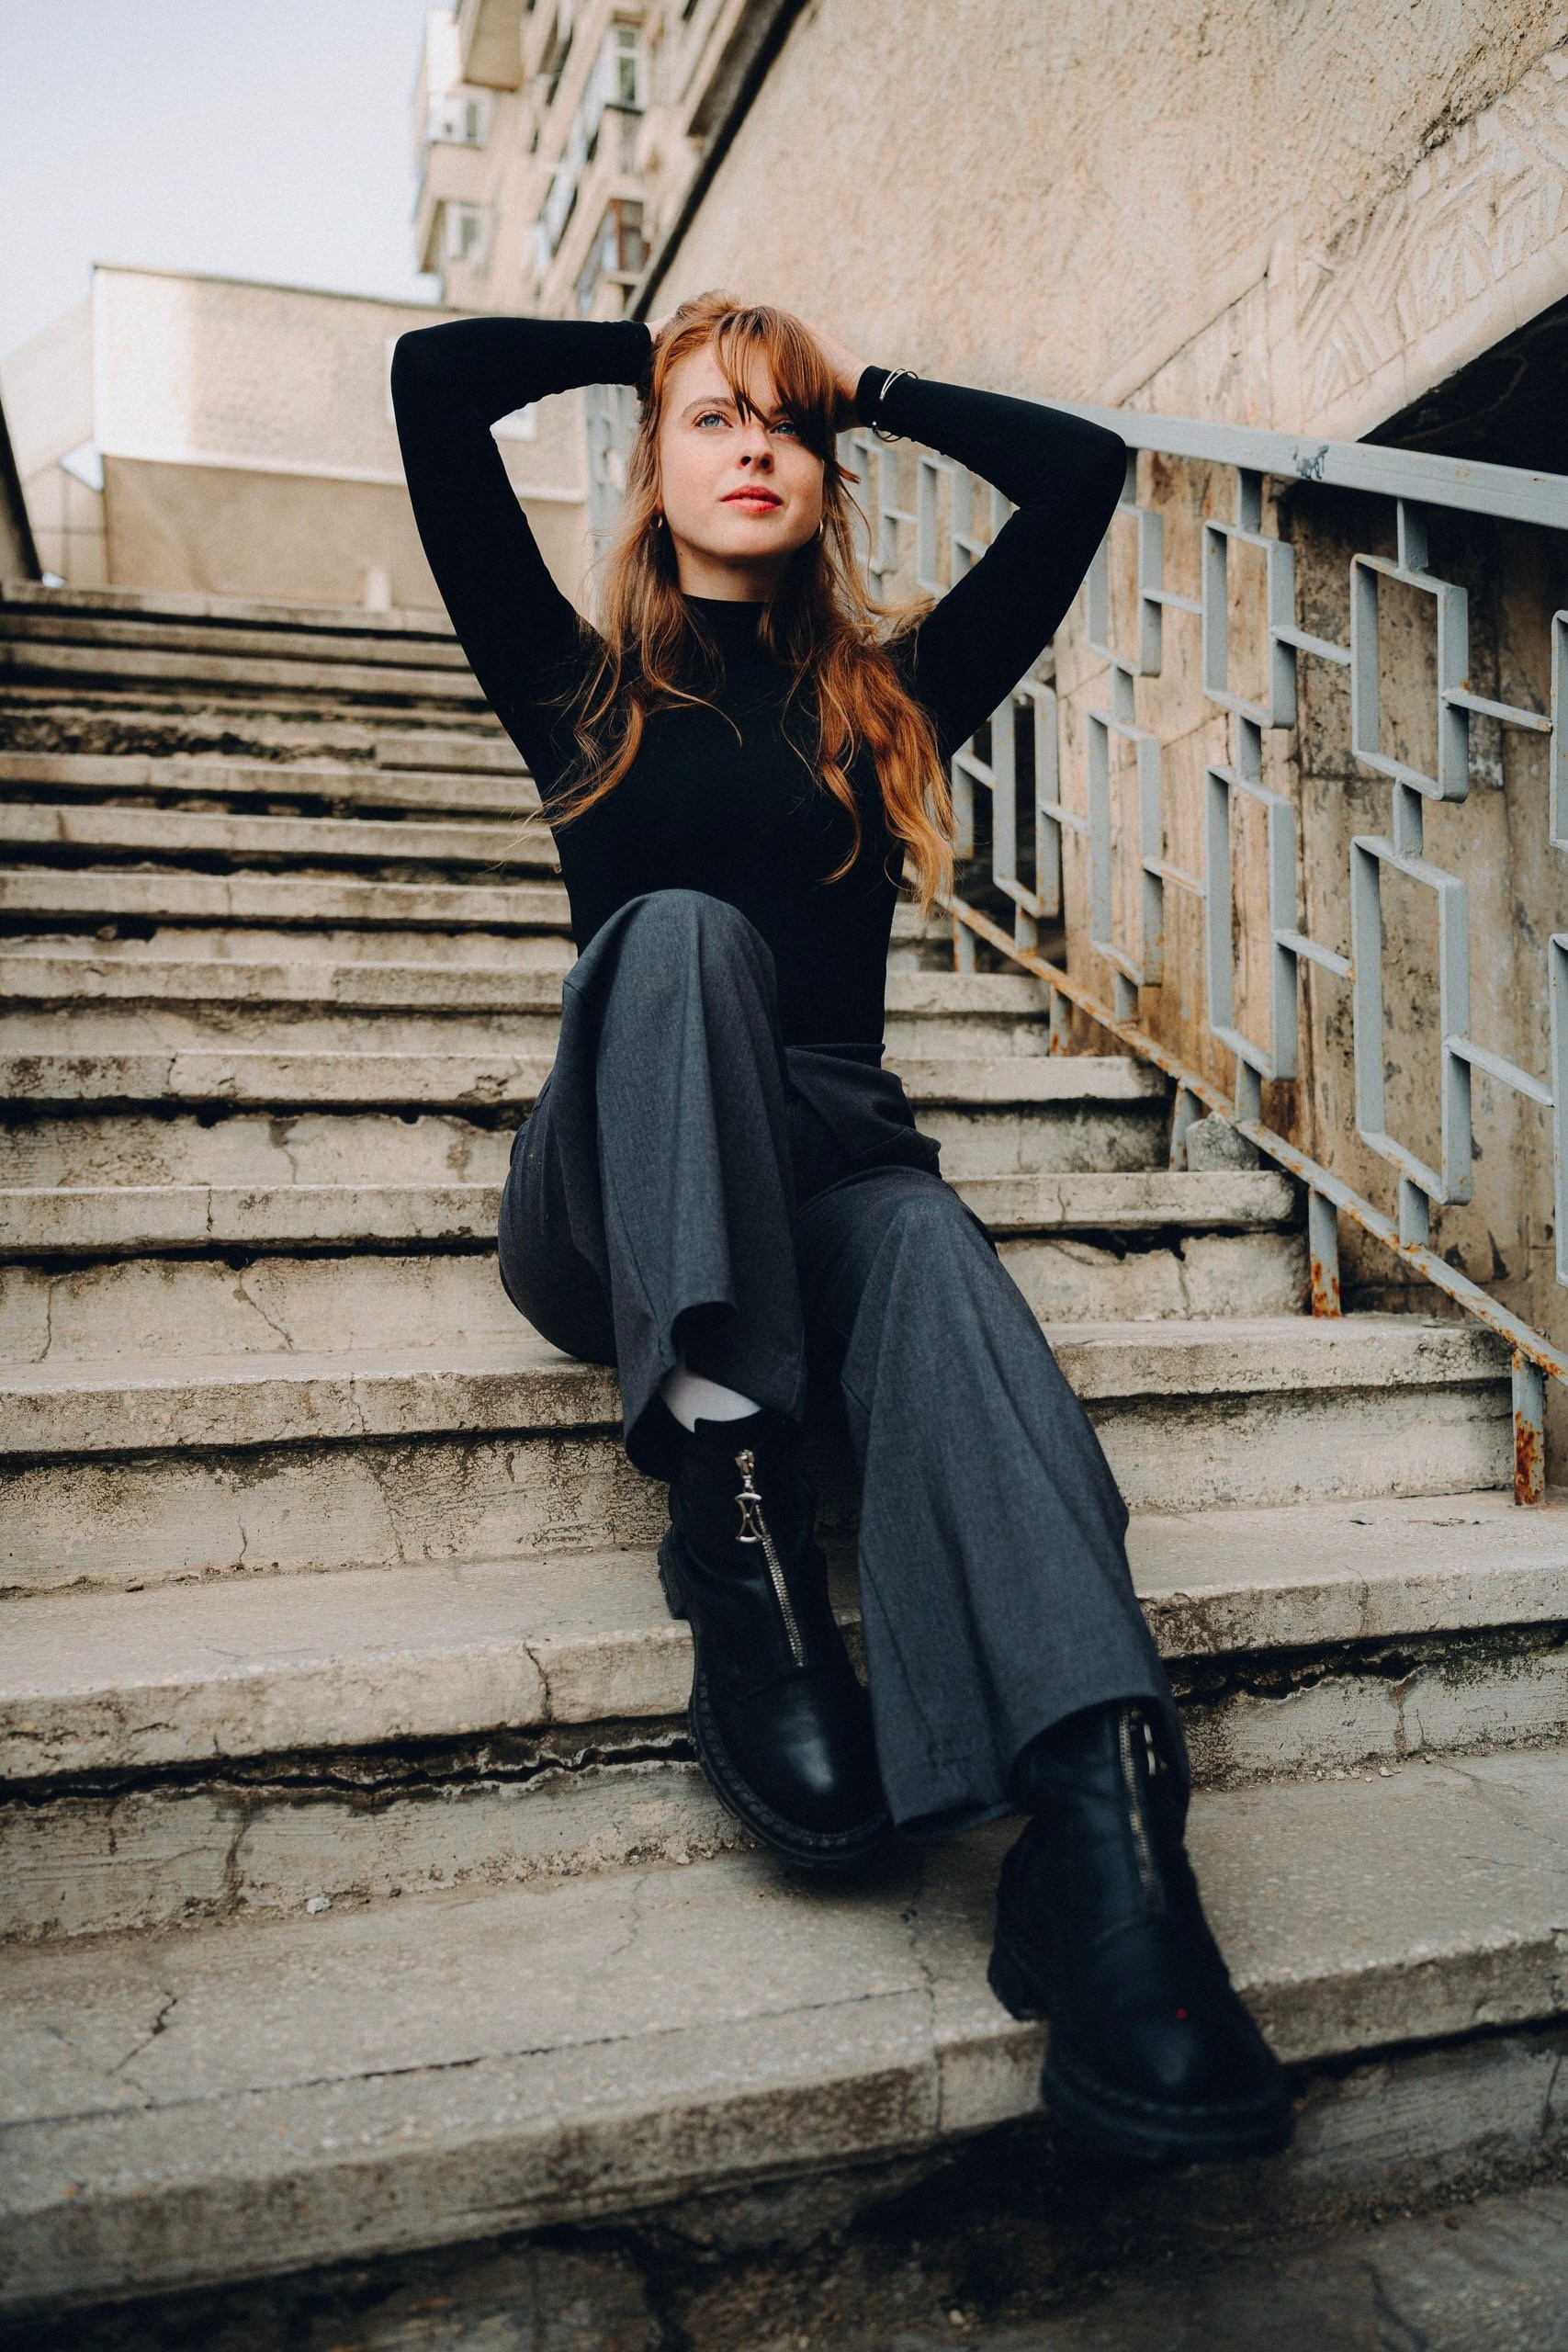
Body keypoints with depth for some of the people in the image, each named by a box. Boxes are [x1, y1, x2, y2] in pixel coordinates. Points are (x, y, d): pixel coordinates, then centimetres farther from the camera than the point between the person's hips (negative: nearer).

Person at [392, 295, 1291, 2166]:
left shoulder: (891, 696, 19)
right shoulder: (580, 685, 14)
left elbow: (1083, 469, 17)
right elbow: (432, 378, 9)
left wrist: (874, 390, 26)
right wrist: (649, 346, 23)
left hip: (831, 1161, 1)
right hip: (616, 1213, 0)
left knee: (929, 1248, -35)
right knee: (680, 931, -31)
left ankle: (1106, 1828, -52)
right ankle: (734, 1514, -40)